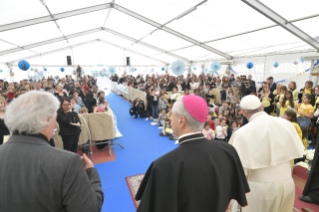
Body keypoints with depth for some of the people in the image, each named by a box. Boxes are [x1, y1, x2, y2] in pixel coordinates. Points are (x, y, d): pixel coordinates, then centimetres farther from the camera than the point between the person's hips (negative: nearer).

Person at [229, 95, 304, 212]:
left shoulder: (242, 133, -20)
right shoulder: (286, 124, -7)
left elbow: (240, 169, -18)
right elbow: (297, 153, 5)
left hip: (260, 187, -4)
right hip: (288, 183, 4)